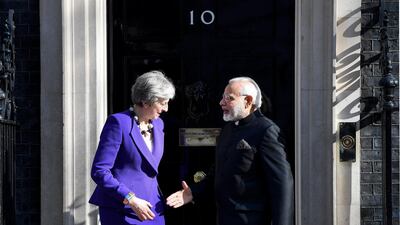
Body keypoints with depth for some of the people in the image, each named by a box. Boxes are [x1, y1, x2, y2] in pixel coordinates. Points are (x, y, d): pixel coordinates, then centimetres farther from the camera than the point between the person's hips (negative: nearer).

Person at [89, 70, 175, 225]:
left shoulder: (158, 124, 11)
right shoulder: (119, 122, -11)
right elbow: (99, 171, -14)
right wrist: (130, 199, -20)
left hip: (152, 211, 6)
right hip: (123, 212, -6)